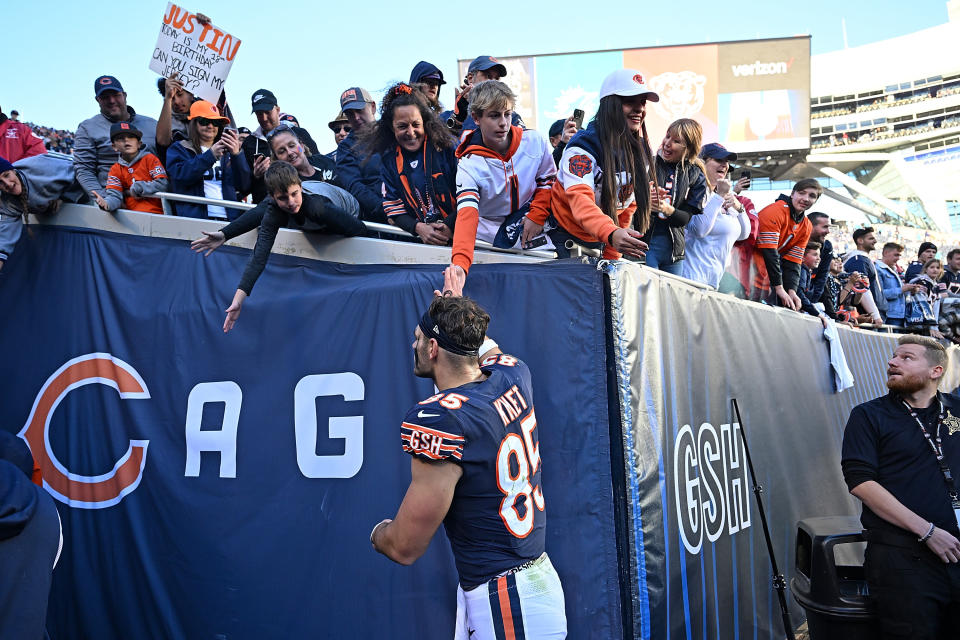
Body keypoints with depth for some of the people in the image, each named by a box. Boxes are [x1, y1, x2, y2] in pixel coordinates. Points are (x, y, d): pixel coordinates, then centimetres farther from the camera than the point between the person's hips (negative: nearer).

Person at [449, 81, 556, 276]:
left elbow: (548, 181, 12)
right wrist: (459, 264, -47)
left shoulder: (534, 141, -5)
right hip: (490, 232, -2)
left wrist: (536, 216, -6)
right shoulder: (469, 165, -15)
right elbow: (466, 215, -29)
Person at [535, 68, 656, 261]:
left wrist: (612, 256, 4)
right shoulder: (583, 147, -20)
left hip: (599, 244, 6)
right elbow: (579, 199, -34)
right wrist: (611, 234, -53)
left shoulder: (640, 151, 1)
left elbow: (630, 203, 9)